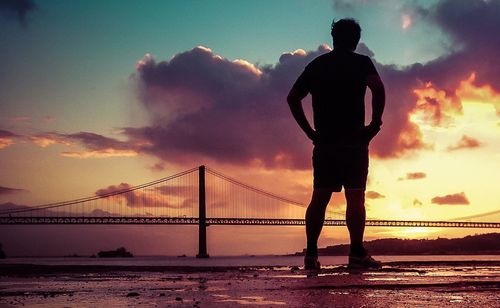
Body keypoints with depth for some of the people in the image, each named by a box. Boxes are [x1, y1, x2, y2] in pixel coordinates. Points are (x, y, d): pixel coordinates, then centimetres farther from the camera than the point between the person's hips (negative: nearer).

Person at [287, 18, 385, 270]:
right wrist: (375, 123, -9)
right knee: (355, 197, -5)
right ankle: (357, 253, -10)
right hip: (353, 141, -4)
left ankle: (311, 254, 1)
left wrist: (309, 131, 11)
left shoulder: (315, 65, 15)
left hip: (323, 142, 4)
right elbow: (378, 88, -16)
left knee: (319, 198, 5)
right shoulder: (361, 62, 2)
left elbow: (292, 98, 12)